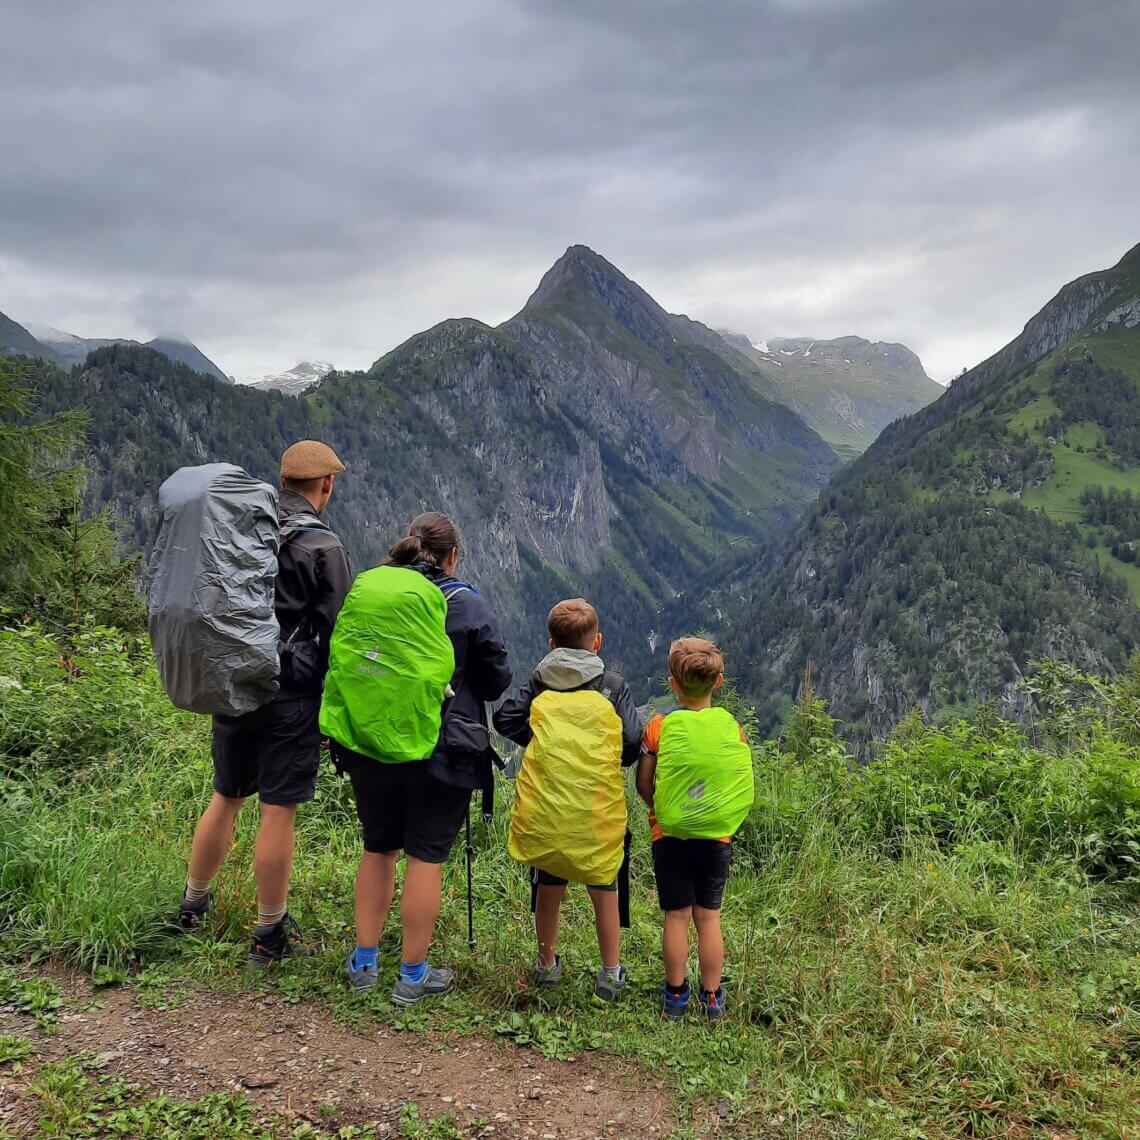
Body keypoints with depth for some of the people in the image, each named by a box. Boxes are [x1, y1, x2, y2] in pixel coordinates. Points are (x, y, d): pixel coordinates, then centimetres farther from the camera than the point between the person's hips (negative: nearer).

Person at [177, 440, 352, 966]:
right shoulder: (322, 544, -12)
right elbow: (337, 630, -11)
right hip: (290, 694, -6)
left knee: (225, 798, 20)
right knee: (277, 811, 3)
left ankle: (192, 907, 35)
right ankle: (270, 935, 14)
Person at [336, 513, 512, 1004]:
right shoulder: (467, 604, -9)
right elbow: (496, 681, -3)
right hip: (440, 754, -3)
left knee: (378, 848, 19)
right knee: (426, 857, 8)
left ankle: (364, 963, 28)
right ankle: (413, 975, 18)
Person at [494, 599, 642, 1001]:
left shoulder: (539, 682, 7)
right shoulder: (612, 686, 2)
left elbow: (505, 719, 1)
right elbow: (633, 740, -5)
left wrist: (538, 743, 10)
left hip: (545, 805, 2)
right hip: (597, 806, -2)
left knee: (548, 887, 18)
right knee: (603, 889, 14)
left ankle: (547, 965, 32)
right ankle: (611, 972, 19)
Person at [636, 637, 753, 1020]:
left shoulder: (660, 726, -10)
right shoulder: (733, 727, -6)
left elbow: (643, 784, -4)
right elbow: (743, 785, 1)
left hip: (670, 835, -1)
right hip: (717, 836, 1)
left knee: (676, 916, 8)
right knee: (709, 916, 11)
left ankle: (675, 995, 17)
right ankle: (712, 996, 18)